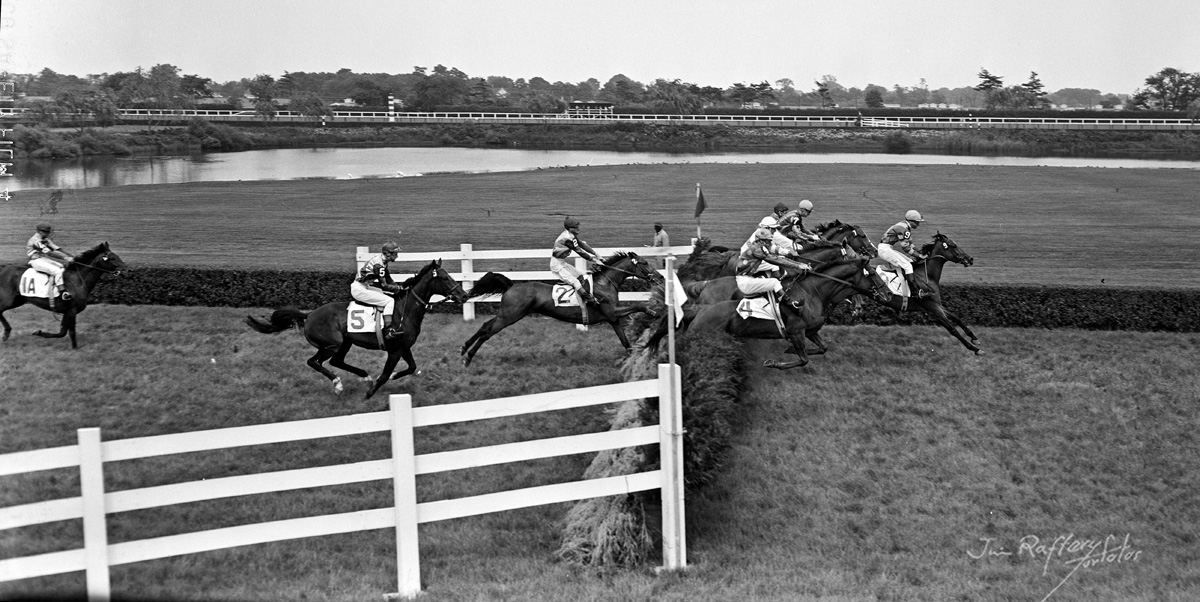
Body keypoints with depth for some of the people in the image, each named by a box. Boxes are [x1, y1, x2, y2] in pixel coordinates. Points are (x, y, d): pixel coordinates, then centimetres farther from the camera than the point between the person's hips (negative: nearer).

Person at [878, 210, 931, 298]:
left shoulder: (906, 227, 14)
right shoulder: (904, 229, -18)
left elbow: (908, 244, 21)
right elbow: (905, 247, -18)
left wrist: (918, 252, 12)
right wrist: (918, 255, -11)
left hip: (892, 248, 11)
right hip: (886, 249, -11)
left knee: (910, 261, 10)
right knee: (907, 265, -17)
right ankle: (917, 291, -20)